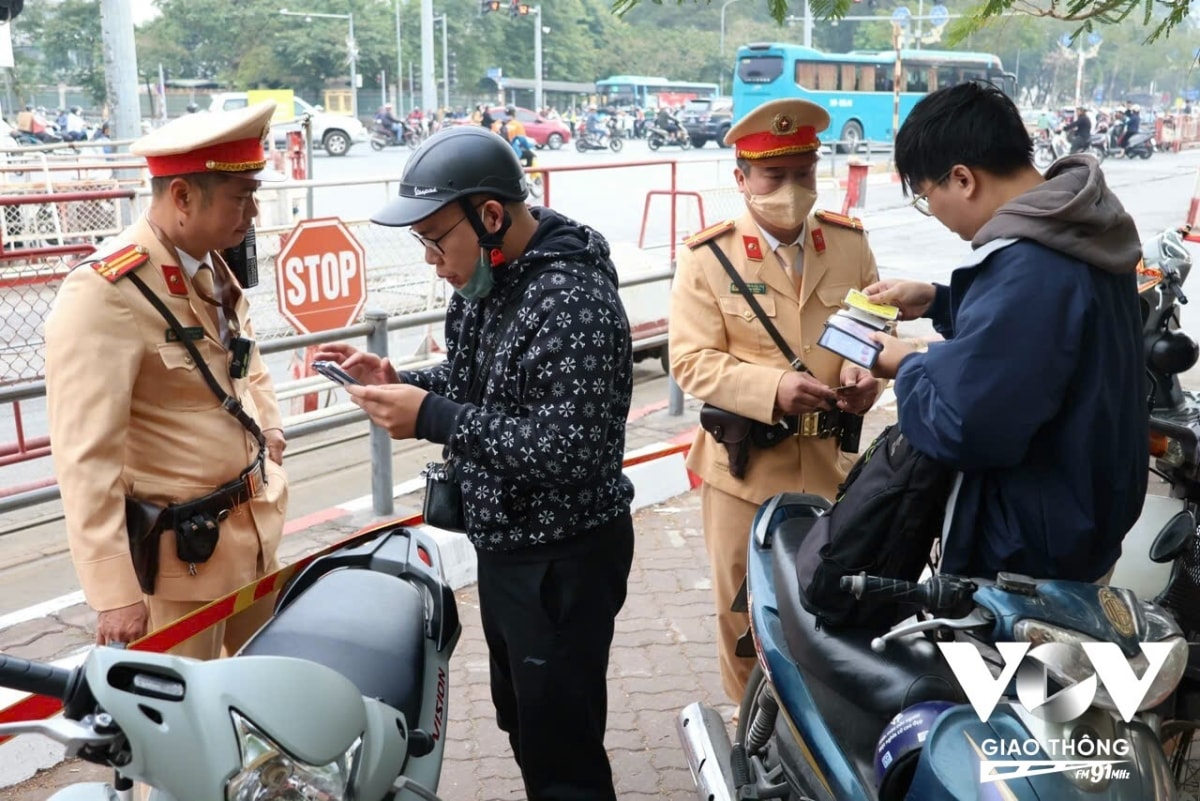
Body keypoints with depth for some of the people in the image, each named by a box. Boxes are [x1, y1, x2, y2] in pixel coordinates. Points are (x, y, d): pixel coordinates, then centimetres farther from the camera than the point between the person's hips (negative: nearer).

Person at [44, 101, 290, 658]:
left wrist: (267, 425, 8)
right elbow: (86, 458, -26)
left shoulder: (211, 266, 5)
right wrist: (115, 594, -27)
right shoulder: (104, 294, -23)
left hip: (252, 527, 8)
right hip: (176, 551, -8)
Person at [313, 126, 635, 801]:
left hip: (564, 558, -9)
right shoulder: (488, 279, 4)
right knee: (521, 720, 25)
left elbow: (570, 450, -31)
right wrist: (398, 382, -2)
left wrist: (431, 417, -28)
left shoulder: (573, 302, -26)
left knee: (561, 746, 5)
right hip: (505, 543, 10)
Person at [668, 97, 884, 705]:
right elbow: (692, 362, -12)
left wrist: (867, 369, -14)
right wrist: (772, 389, -27)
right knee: (743, 611, 11)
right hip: (745, 465, -3)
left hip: (834, 459, 3)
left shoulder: (850, 242, 3)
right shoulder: (708, 258, -8)